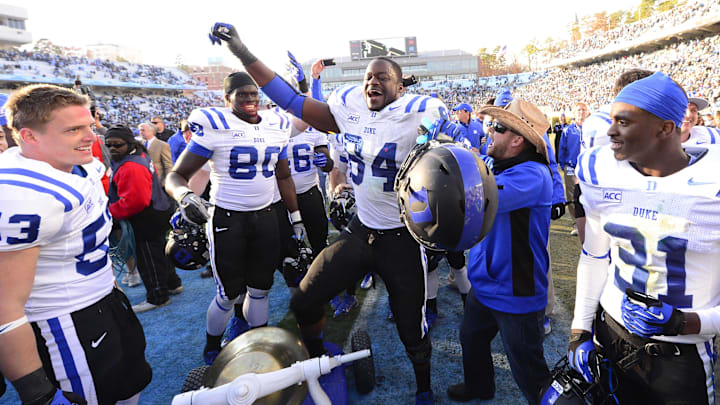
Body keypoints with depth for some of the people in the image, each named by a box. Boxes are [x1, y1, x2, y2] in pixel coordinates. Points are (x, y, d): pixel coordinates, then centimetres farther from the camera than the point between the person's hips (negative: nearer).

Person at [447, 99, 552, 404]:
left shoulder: (532, 174, -25)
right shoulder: (502, 167, 6)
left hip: (516, 293, -9)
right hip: (484, 284, 9)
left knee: (528, 372, 10)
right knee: (471, 339, 27)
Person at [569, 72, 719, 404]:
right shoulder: (602, 173, -7)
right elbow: (594, 257, 3)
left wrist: (682, 323, -24)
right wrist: (580, 329, 3)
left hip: (681, 356, -2)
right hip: (608, 334, 3)